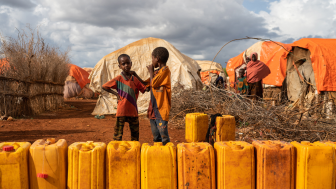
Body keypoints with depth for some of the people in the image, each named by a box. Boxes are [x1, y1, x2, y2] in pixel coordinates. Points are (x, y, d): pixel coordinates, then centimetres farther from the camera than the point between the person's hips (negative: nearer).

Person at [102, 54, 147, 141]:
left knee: (135, 132, 13)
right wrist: (115, 93, -6)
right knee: (118, 132, 2)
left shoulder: (135, 79, 6)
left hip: (133, 110, 4)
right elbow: (104, 86, -3)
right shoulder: (118, 79, -6)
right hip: (121, 110, -4)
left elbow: (145, 89, 8)